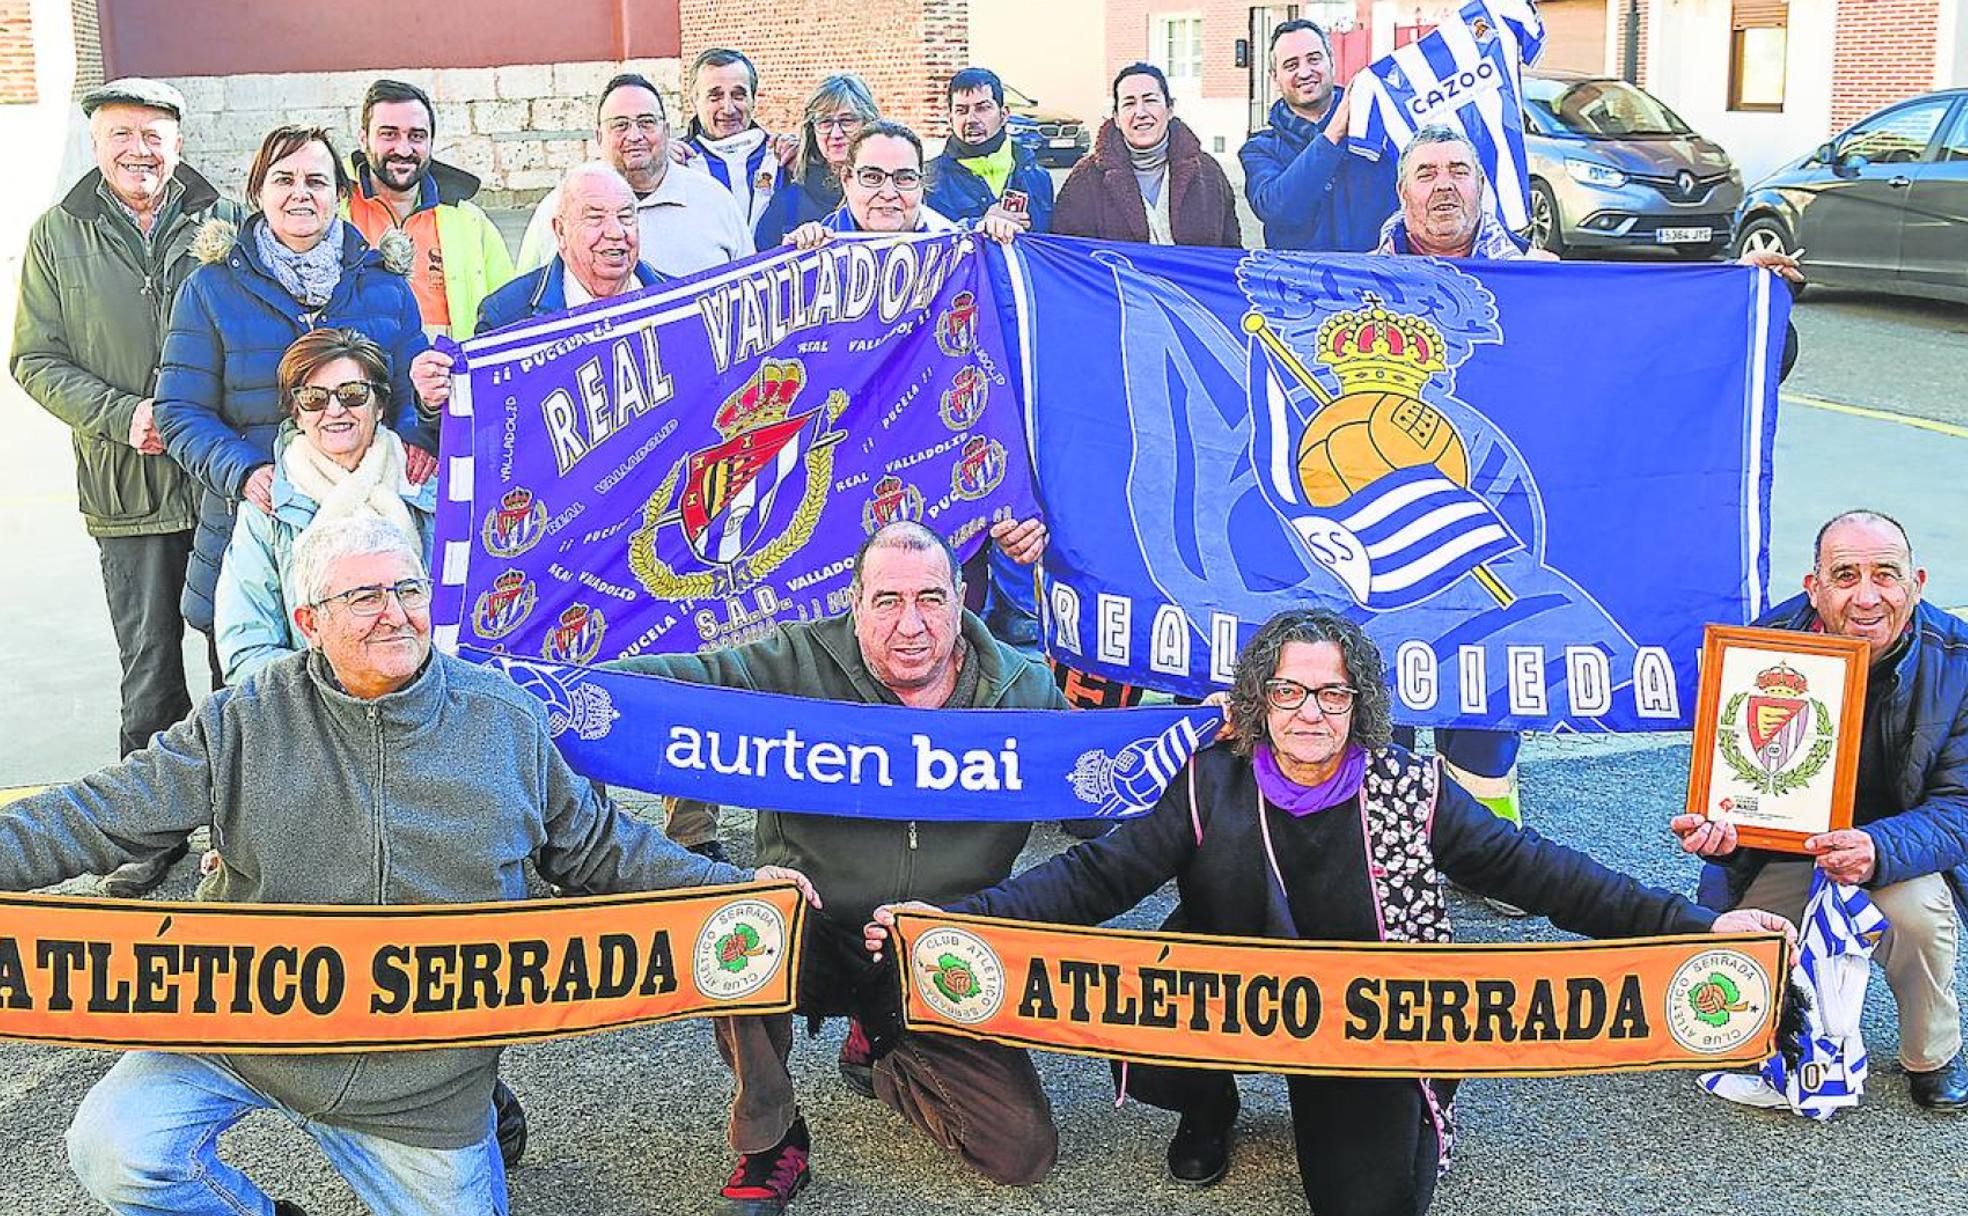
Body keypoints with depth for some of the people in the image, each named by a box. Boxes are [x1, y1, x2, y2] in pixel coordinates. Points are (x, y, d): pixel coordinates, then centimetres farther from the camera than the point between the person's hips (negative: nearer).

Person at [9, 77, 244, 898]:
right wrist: (124, 417, -11)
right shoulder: (58, 236, 4)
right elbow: (36, 360, 4)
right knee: (149, 665, 7)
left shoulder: (226, 223, 0)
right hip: (129, 489, 1)